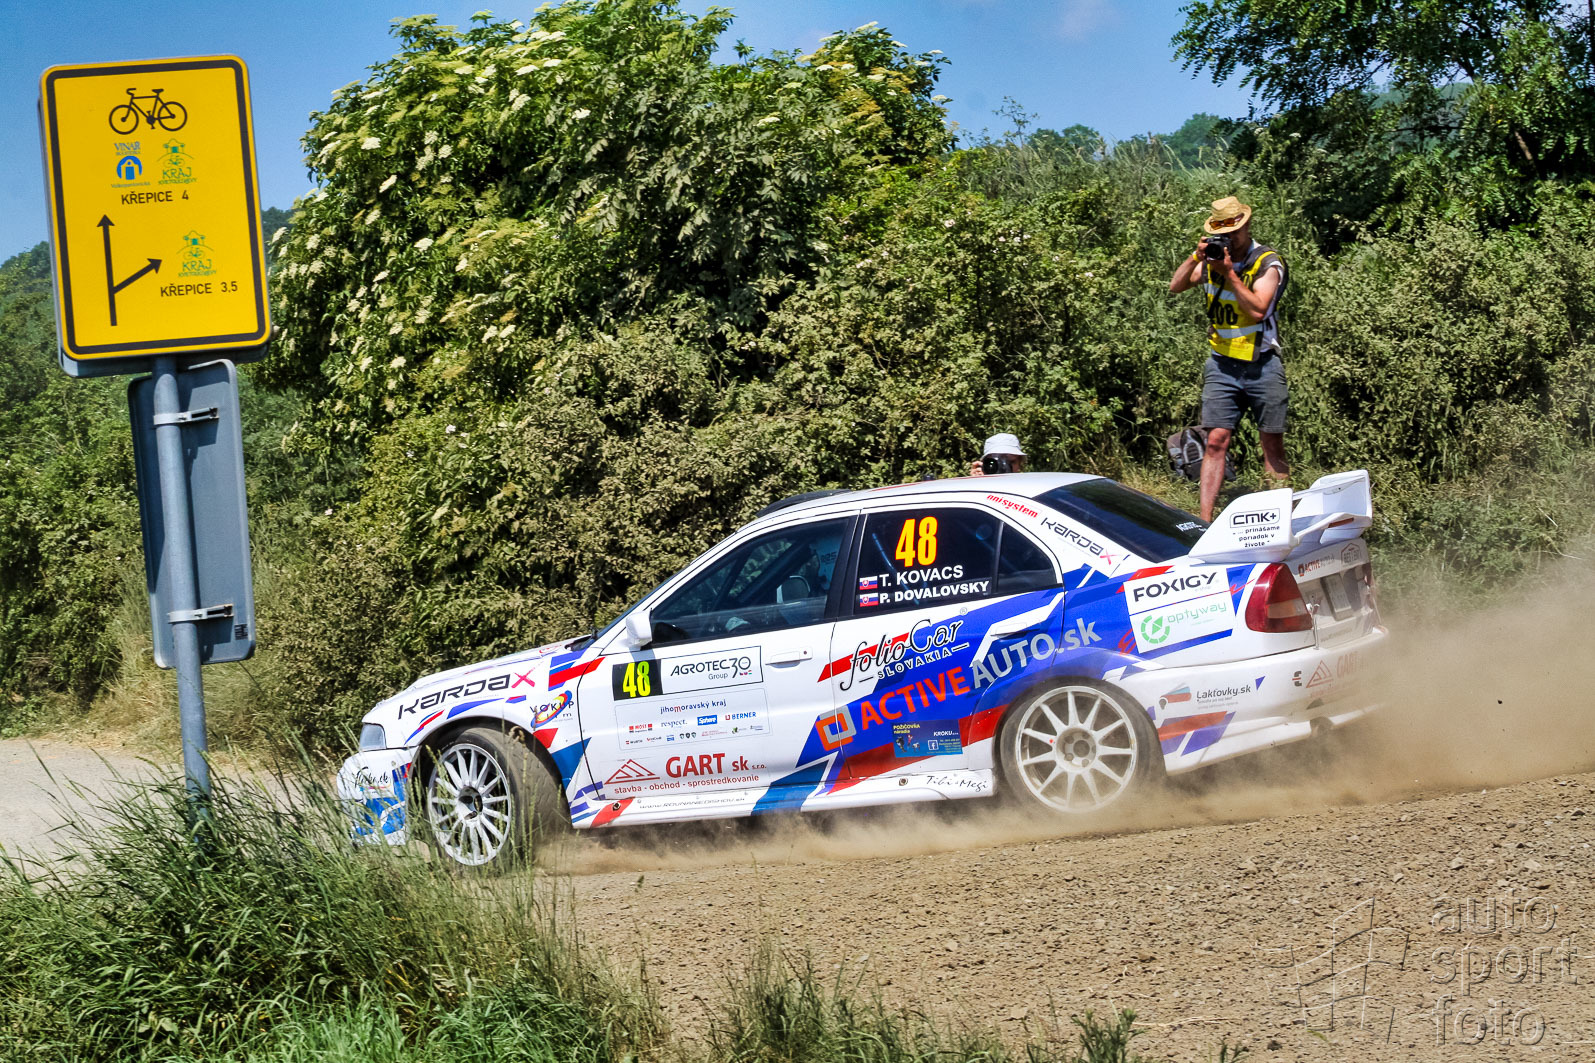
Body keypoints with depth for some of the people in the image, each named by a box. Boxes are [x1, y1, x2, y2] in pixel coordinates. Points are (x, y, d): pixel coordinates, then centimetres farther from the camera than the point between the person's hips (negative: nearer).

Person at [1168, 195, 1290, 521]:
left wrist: (1229, 273, -21)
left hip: (1263, 367, -2)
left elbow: (1258, 309, -19)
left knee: (1273, 445, 4)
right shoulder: (1212, 256, 6)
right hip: (1222, 366, 2)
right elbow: (1176, 286, 0)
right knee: (1216, 442, -5)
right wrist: (1196, 257, -14)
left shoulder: (1267, 262, -8)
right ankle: (1204, 520, -8)